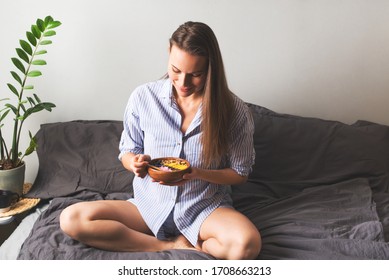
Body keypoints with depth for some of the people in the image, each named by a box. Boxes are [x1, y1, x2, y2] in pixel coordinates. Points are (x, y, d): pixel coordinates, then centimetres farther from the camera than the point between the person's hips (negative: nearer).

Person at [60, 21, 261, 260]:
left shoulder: (234, 110, -12)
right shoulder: (143, 97, -7)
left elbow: (240, 173, -2)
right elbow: (127, 152, 6)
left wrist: (197, 174, -20)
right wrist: (135, 163, -19)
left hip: (205, 207, -2)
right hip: (150, 204, 3)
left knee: (246, 245, -35)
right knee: (72, 219, -19)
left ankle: (180, 243, -5)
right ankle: (172, 246, -13)